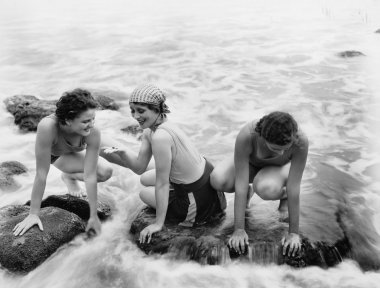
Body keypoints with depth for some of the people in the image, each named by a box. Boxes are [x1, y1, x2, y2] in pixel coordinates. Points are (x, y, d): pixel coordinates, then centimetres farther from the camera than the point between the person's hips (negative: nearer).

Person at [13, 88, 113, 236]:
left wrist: (93, 216, -29)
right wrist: (33, 214, -34)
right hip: (51, 154, -3)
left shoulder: (93, 133, -38)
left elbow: (90, 175, -33)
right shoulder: (47, 126, -45)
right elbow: (41, 174, -39)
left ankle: (69, 176, 9)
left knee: (105, 172, -20)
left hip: (73, 154, 3)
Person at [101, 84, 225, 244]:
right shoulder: (149, 130, -2)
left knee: (145, 193, 16)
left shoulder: (161, 137, -30)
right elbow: (139, 166, 3)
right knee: (145, 179, 27)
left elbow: (162, 184, -23)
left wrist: (158, 224, -14)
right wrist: (120, 153, -17)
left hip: (200, 200, -8)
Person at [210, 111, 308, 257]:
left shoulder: (301, 141, -39)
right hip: (250, 164, 1)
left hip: (279, 168, -1)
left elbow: (294, 187, -33)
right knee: (217, 180, -31)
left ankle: (283, 194, 0)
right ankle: (247, 191, 4)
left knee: (265, 189, -39)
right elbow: (240, 183, -37)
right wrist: (239, 229, -36)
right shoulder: (245, 135, -40)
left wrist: (293, 232, -31)